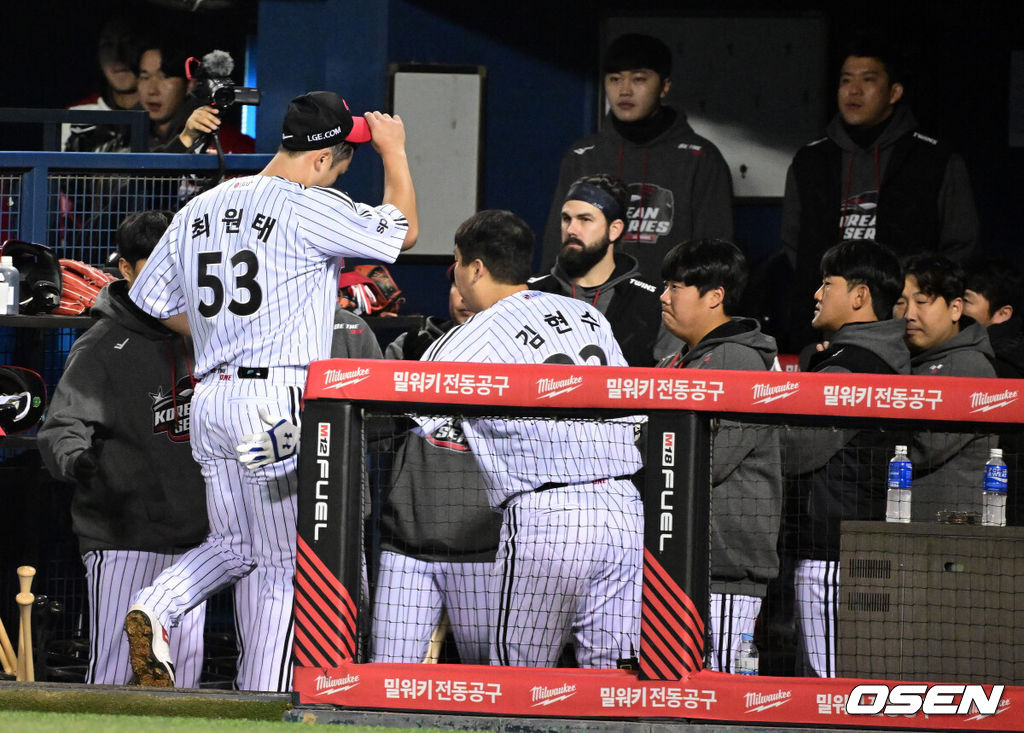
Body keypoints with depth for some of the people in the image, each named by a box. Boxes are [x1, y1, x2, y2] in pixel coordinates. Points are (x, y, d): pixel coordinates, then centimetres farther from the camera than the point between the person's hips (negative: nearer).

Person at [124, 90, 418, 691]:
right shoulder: (311, 208, -10)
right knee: (288, 568, 0)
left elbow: (155, 300, 19)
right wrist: (394, 150, 14)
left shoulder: (201, 208, 12)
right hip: (280, 406, -7)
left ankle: (158, 607, -7)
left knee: (233, 546, 20)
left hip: (211, 399, 7)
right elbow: (403, 231, 2)